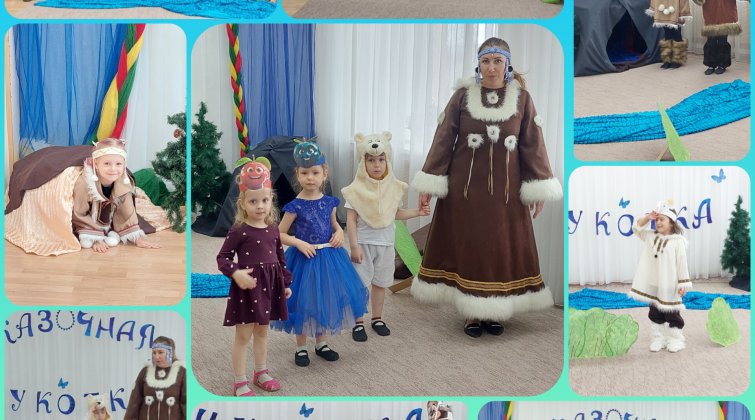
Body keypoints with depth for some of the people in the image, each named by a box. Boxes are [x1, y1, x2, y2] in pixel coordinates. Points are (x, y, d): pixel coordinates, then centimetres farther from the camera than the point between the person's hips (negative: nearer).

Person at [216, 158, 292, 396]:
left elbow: (280, 257, 13)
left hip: (269, 286, 6)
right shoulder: (239, 231, -12)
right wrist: (236, 273, -27)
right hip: (246, 287, -5)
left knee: (262, 332, 19)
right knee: (243, 335, 3)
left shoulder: (273, 229, 4)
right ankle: (240, 382, 13)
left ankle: (261, 372, 35)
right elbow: (223, 257, -11)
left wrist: (286, 283, 15)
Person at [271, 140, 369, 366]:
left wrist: (339, 233, -4)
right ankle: (301, 348, 24)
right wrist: (299, 243, -20)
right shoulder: (295, 206, -14)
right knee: (304, 301, 7)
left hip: (328, 257, 4)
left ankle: (321, 343, 33)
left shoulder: (329, 202, -1)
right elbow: (280, 234, -8)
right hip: (304, 258, -4)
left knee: (326, 299, 14)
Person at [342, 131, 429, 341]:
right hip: (364, 243, -4)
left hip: (386, 243, 4)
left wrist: (417, 212, 2)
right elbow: (351, 219, -11)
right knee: (360, 283, 2)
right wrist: (354, 246, -15)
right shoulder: (357, 189, -12)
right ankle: (358, 322, 14)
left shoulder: (393, 187, 1)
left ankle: (377, 318, 30)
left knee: (380, 283, 14)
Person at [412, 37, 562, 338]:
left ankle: (494, 311, 22)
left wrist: (538, 189, -2)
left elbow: (532, 145, 2)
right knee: (468, 247, 5)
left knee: (503, 249, 7)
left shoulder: (522, 99, 0)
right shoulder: (462, 96, -2)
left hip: (505, 189, 1)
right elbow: (443, 140, -2)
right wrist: (429, 183, -4)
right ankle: (473, 313, 18)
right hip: (465, 187, -1)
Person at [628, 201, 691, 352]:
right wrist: (648, 217, -4)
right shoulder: (651, 237, 5)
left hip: (670, 287, -6)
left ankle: (675, 340, 19)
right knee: (655, 314, 12)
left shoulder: (678, 241, -12)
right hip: (653, 286, 6)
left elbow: (682, 264, -12)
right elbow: (637, 228, 11)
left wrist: (683, 284, -13)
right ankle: (658, 339, 22)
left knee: (672, 315, 6)